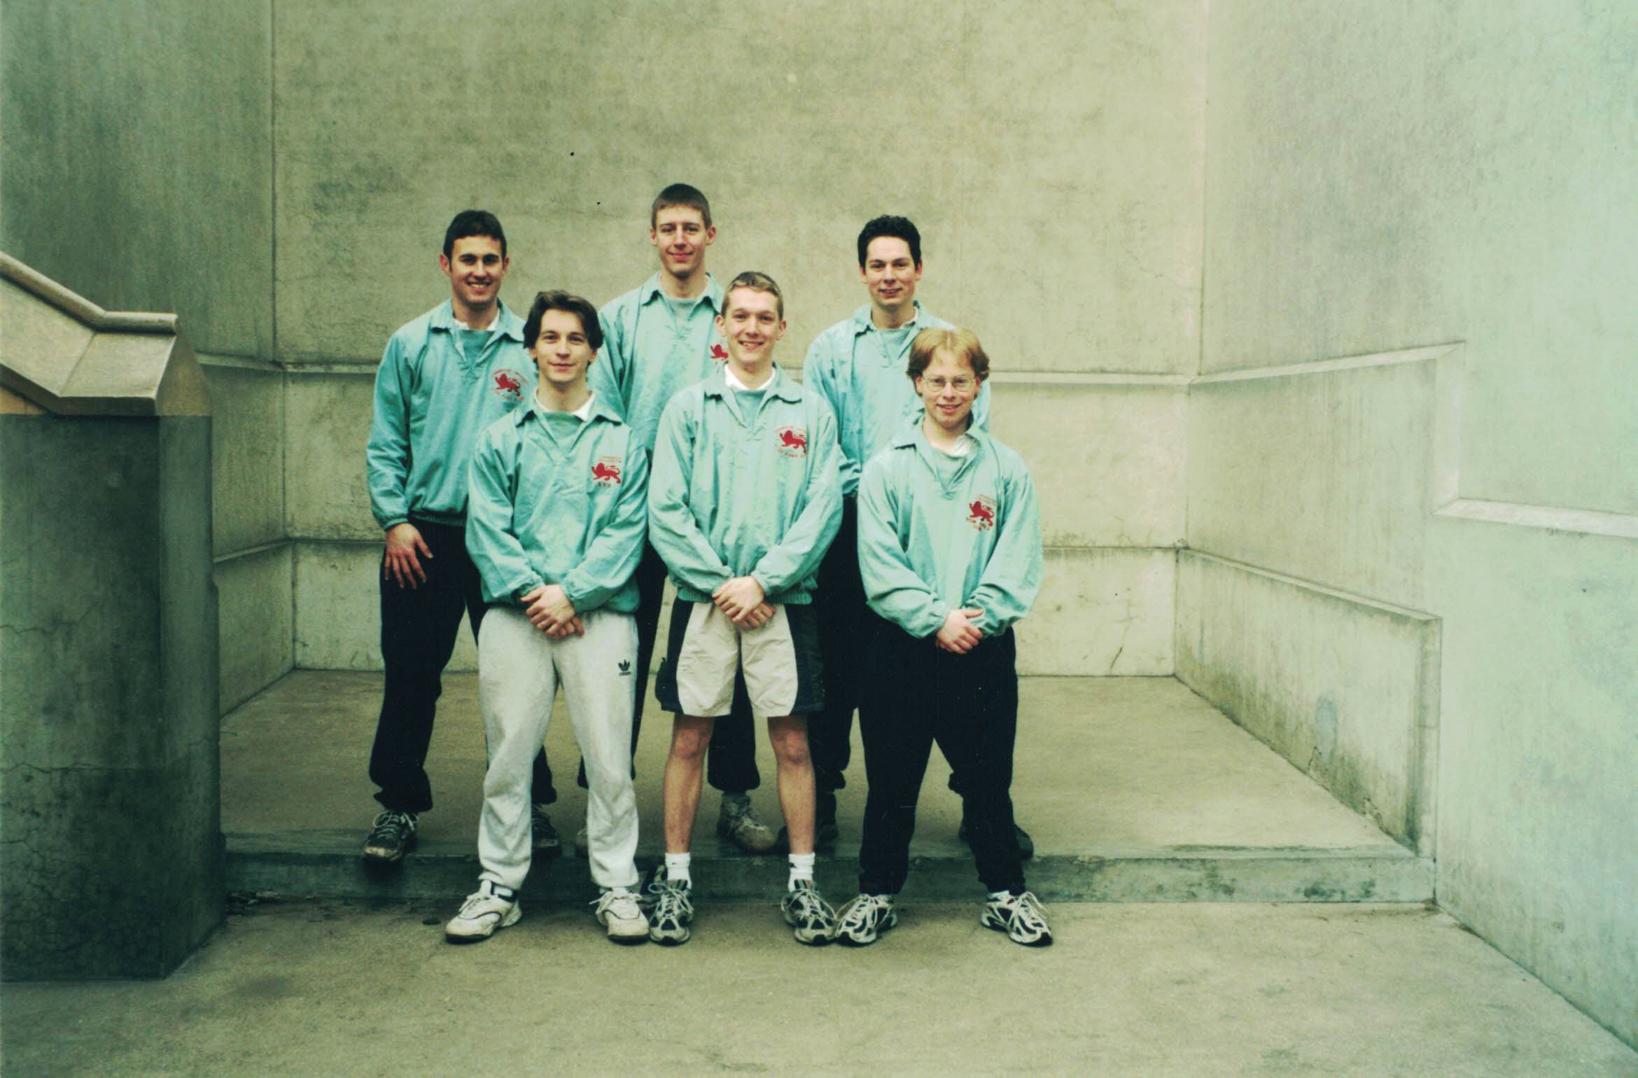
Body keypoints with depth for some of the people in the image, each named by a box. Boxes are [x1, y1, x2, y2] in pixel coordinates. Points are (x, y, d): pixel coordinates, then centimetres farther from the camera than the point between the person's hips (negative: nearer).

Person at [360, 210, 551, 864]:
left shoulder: (531, 349, 4)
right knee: (411, 674, 4)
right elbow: (385, 443, 7)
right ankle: (399, 804, 16)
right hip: (425, 536, 1)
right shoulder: (411, 344, 7)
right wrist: (394, 520, -4)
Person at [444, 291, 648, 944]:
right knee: (507, 756, 6)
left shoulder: (621, 442, 9)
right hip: (514, 617, 1)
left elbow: (626, 532, -1)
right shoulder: (500, 440, 13)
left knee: (609, 759, 0)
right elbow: (486, 530, 2)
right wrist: (530, 591, -12)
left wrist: (573, 592, -13)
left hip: (600, 615, -1)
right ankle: (499, 887, 18)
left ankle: (617, 888, 12)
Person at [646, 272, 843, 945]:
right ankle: (675, 877, 17)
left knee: (792, 741, 4)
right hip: (702, 597, 0)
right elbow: (665, 509, -1)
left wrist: (763, 580, -11)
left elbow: (823, 509, -2)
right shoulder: (688, 407, 6)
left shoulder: (811, 412, 7)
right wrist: (720, 582, -10)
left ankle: (801, 881, 15)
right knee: (689, 738, 5)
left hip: (783, 598, 0)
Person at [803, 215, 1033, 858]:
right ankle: (822, 797, 16)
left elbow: (971, 430, 4)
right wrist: (859, 491, -7)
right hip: (853, 522, 0)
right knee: (840, 664, 3)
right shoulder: (831, 347, 11)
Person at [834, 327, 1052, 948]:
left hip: (985, 650, 1)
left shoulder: (1006, 468, 5)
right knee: (892, 779, 8)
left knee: (988, 778, 9)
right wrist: (936, 619, -16)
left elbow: (1019, 562, -1)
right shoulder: (886, 468, 2)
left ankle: (1007, 893, 24)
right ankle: (877, 892, 22)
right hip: (904, 647, 0)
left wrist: (977, 617, -14)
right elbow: (880, 564, -6)